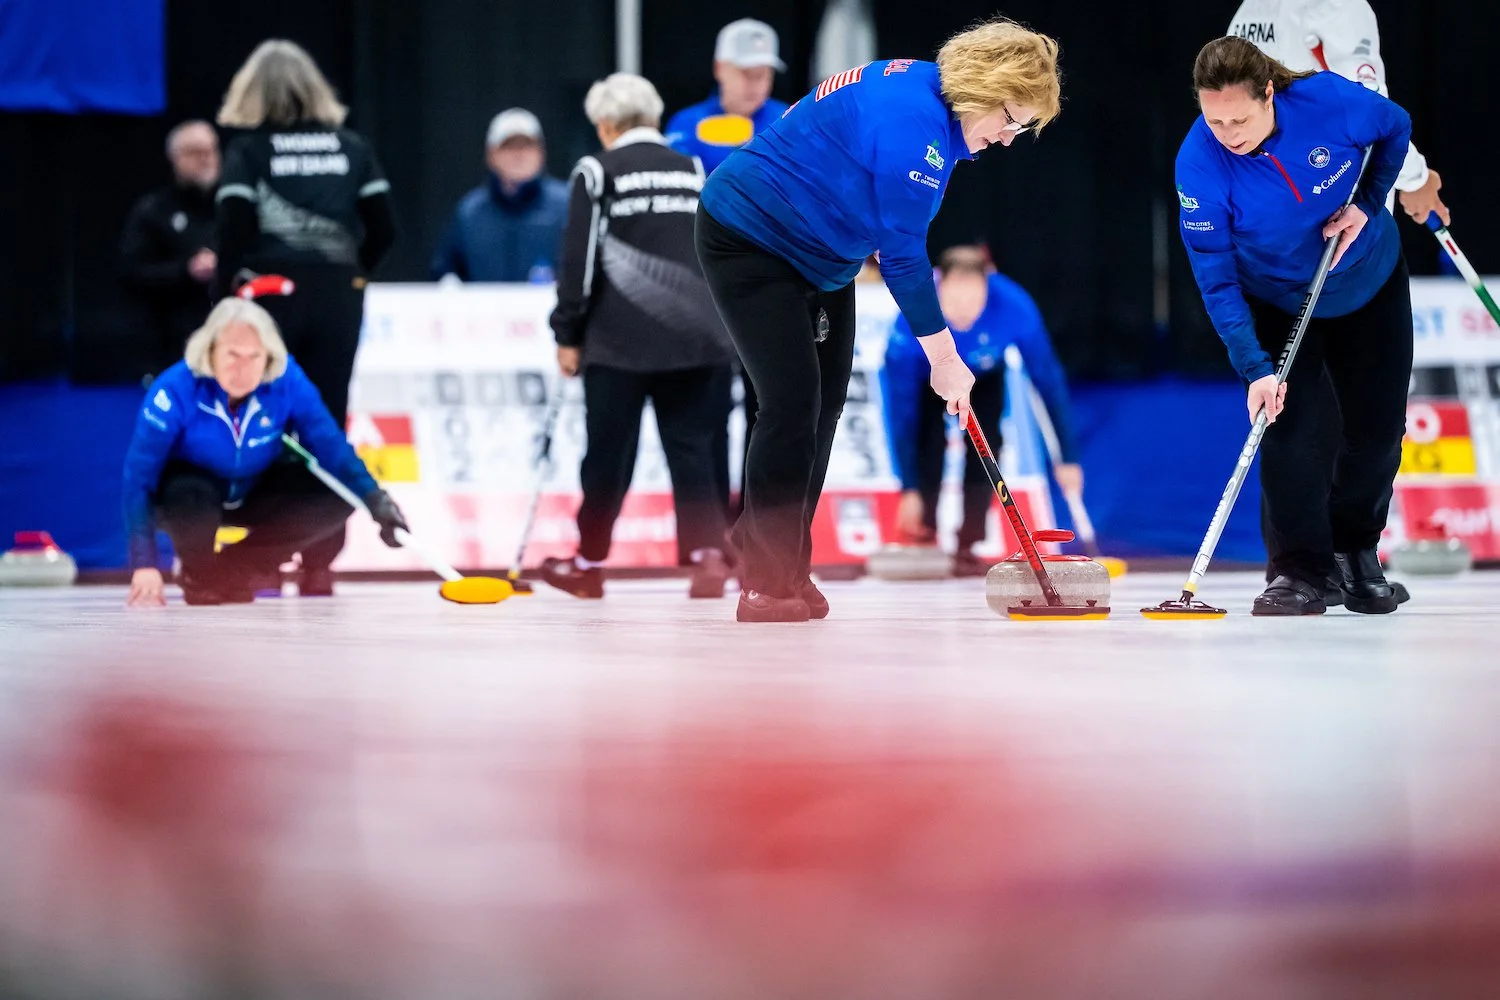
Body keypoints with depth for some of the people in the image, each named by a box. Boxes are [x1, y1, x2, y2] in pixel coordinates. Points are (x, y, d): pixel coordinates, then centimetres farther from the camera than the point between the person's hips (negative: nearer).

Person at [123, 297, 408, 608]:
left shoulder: (287, 380, -21)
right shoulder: (176, 389, -29)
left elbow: (329, 444, -20)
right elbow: (139, 477, -30)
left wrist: (374, 499, -36)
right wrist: (143, 563, -40)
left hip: (254, 496, 4)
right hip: (188, 495, -4)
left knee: (337, 497, -17)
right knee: (193, 497, -39)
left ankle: (232, 569, -9)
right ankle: (202, 581, -7)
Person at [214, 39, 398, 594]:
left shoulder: (248, 150, -3)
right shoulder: (351, 147, 6)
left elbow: (234, 231, -11)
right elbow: (383, 228, 2)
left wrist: (226, 301, -3)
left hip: (268, 299, -2)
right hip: (336, 301, 3)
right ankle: (319, 564, 5)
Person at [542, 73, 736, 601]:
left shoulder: (598, 172, -1)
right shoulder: (693, 172, 14)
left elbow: (580, 261, -5)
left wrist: (568, 335, 1)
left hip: (621, 339, -4)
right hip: (693, 338, 4)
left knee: (609, 452, 4)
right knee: (691, 447, 5)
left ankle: (588, 563, 13)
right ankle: (707, 554, -8)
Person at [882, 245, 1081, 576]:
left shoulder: (1015, 308, -39)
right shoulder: (912, 321, -41)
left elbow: (1048, 379, -28)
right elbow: (901, 409, -36)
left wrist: (1067, 457, -26)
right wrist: (908, 489, -36)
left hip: (984, 379, 2)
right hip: (924, 376, -1)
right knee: (929, 451, -20)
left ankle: (967, 549, -4)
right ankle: (920, 545, -6)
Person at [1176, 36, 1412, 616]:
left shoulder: (1329, 100, -30)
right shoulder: (1199, 163, -32)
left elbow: (1396, 129, -5)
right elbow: (1216, 280, -28)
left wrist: (1366, 204, -14)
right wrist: (1256, 369, -36)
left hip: (1371, 282, 2)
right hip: (1277, 301, -2)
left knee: (1378, 427, 4)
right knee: (1288, 425, -16)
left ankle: (1357, 550, 25)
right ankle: (1299, 572, -6)